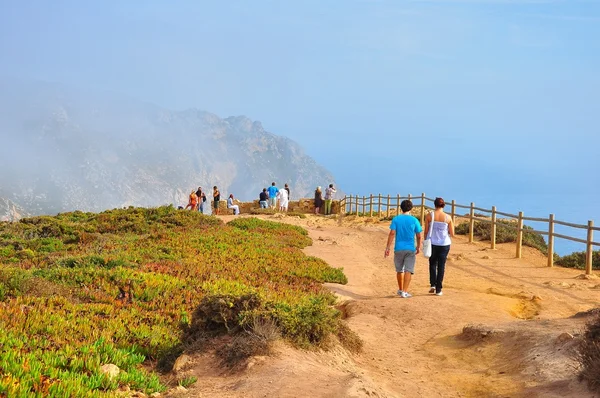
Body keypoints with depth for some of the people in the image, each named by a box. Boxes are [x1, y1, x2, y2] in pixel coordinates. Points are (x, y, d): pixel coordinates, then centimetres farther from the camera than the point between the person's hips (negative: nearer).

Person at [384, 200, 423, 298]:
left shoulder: (396, 219, -2)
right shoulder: (414, 220, -2)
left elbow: (392, 233, -10)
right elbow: (419, 236, 0)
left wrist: (387, 247, -8)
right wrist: (418, 247, 16)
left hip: (398, 249, 1)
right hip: (410, 249, -1)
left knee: (399, 270, 16)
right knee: (408, 270, -2)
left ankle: (400, 290, 29)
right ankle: (405, 292, -10)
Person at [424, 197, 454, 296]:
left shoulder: (429, 216, -6)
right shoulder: (448, 218, -5)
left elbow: (426, 232, -2)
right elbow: (452, 234, -2)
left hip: (432, 243, 0)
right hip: (444, 244, 0)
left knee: (432, 264, 20)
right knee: (441, 266, 8)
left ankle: (432, 284, 8)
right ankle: (438, 289, 8)